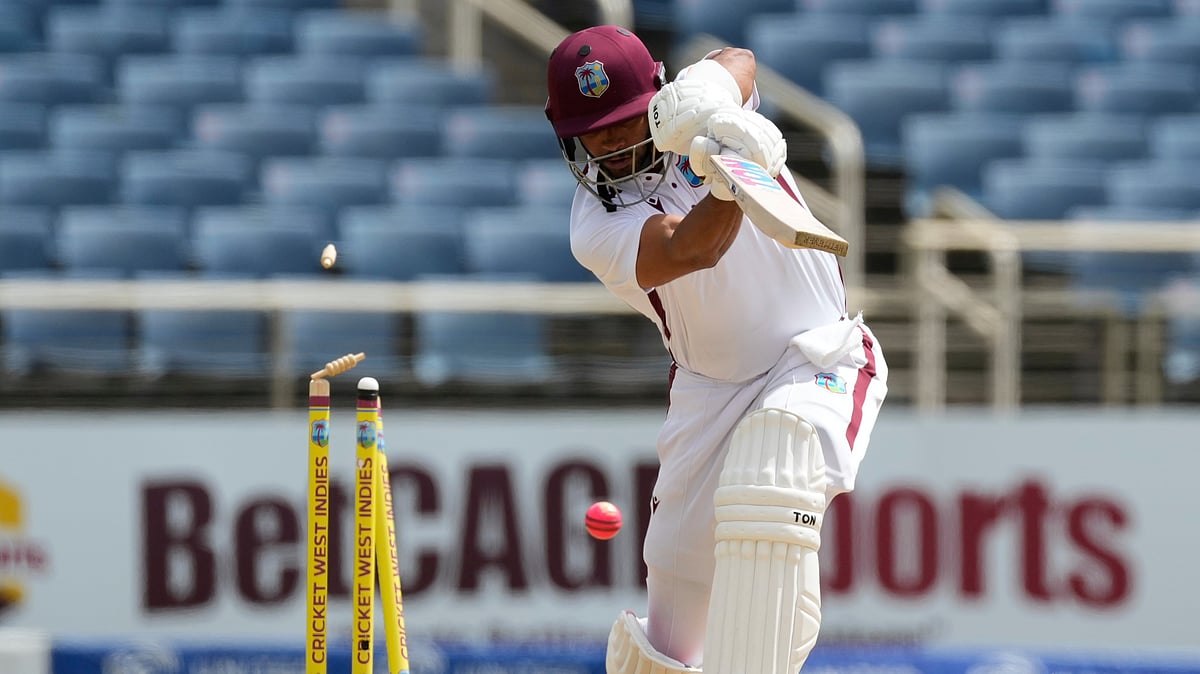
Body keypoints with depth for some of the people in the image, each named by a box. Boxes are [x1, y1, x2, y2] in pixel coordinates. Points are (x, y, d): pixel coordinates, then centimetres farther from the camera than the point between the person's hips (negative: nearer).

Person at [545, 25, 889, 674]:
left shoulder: (691, 116, -8)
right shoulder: (596, 229, -14)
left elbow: (738, 62, -30)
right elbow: (692, 250, -34)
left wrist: (711, 92, -53)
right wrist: (731, 181, -54)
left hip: (819, 356, -2)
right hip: (708, 386, 2)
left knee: (764, 499, -30)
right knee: (677, 568, 5)